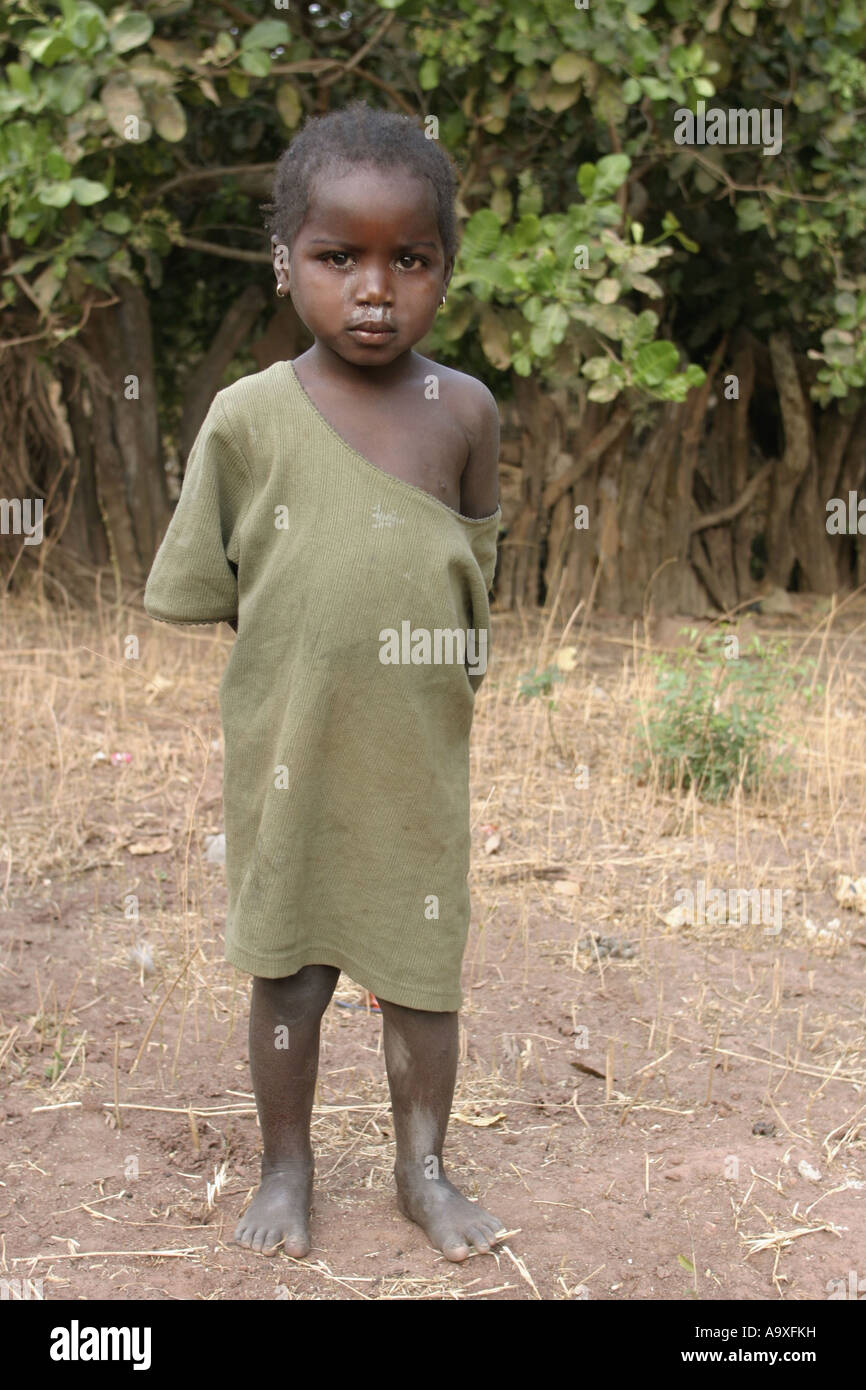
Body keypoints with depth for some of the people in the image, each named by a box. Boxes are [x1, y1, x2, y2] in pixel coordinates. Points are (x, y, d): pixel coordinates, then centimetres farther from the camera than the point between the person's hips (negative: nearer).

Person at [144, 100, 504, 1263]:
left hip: (422, 754, 1)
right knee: (287, 970, 12)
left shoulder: (465, 411, -5)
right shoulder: (249, 414, -10)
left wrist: (463, 670, 8)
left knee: (424, 967, 13)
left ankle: (424, 1169, 33)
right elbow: (189, 595, -1)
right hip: (286, 757, -1)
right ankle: (287, 1169, 32)